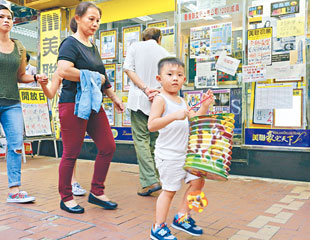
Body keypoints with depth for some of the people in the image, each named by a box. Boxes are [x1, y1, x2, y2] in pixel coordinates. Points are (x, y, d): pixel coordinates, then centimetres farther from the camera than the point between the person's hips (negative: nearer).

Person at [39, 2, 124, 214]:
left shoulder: (93, 47, 18)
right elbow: (63, 71, -25)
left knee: (108, 147, 6)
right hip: (73, 105, -8)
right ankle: (66, 198, 18)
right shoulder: (71, 43, -8)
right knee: (71, 153, 1)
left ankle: (96, 192, 20)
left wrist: (114, 98, 24)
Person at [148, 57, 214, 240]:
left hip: (185, 153, 9)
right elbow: (151, 125, -22)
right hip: (168, 155, -8)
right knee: (169, 189, -2)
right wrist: (175, 115, -32)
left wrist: (204, 107, 3)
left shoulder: (182, 101, 16)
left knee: (198, 181, 9)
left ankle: (182, 217, 25)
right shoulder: (161, 99, -11)